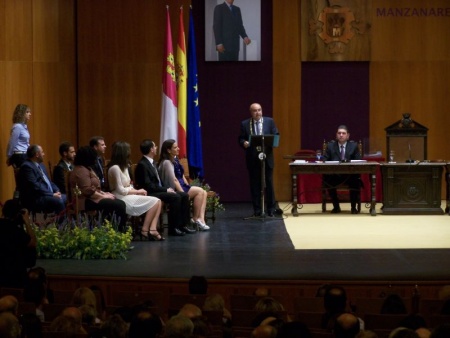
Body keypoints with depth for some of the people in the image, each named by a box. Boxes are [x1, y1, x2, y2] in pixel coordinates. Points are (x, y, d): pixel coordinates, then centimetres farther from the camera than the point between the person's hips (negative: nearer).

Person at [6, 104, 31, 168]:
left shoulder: (24, 126, 13)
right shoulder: (17, 127, -14)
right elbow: (12, 143, -10)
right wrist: (9, 158, 0)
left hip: (24, 156, 8)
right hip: (20, 156, -8)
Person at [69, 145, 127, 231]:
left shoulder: (86, 168, 19)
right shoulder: (81, 170, -15)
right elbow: (88, 191, -23)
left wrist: (104, 193, 6)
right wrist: (104, 196, -15)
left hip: (91, 198, 11)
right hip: (86, 201, -11)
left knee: (121, 203, -9)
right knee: (119, 205, -22)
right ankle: (120, 231, -13)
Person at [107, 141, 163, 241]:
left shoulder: (124, 167, 17)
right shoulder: (115, 168, -15)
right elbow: (120, 190, -17)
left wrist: (137, 191, -4)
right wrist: (137, 191, -9)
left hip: (129, 195, 10)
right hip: (122, 199, -10)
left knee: (158, 201, -7)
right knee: (154, 202, -16)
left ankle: (152, 229, -20)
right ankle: (145, 230, -11)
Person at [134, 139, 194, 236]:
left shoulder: (153, 162, 15)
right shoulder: (142, 165, -15)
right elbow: (148, 185, -20)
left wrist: (167, 188, 1)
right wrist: (165, 190, -18)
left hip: (159, 190, 10)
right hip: (150, 194, -10)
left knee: (184, 195, -2)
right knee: (175, 197, -26)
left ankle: (182, 225, -2)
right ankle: (173, 228, -20)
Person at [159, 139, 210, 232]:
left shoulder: (175, 160, 16)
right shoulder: (166, 163, -13)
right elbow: (174, 180, -20)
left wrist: (188, 187, 6)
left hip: (182, 186, 9)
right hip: (174, 190, -9)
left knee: (204, 193, -7)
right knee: (199, 191, -19)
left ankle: (201, 218, -19)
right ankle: (196, 218, -12)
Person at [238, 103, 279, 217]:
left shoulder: (269, 121, 6)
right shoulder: (245, 124, 6)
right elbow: (241, 139, 5)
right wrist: (244, 143, -17)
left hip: (267, 157, 0)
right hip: (252, 159, 1)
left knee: (269, 184, 2)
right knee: (255, 185, 3)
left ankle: (271, 209, 9)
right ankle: (257, 210, 9)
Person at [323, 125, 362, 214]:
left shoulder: (354, 146, 10)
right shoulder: (330, 146, 11)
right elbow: (324, 161, 6)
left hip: (350, 176, 0)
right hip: (334, 176, 0)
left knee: (356, 181, -32)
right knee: (327, 180, -31)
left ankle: (353, 207, -11)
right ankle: (336, 206, -10)